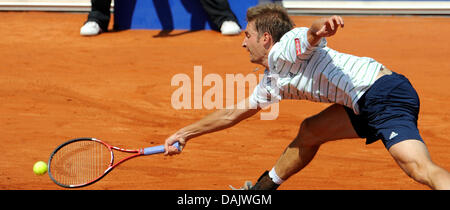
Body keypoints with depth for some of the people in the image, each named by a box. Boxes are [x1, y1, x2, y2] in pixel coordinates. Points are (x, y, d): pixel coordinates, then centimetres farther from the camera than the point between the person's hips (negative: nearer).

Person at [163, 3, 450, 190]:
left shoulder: (287, 46, -5)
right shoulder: (271, 82, 22)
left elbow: (311, 36, -28)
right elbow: (233, 113, 32)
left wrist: (321, 27, -52)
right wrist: (184, 134, 37)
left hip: (383, 91, -9)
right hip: (365, 106, 9)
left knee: (420, 168, -26)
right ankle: (264, 189, 40)